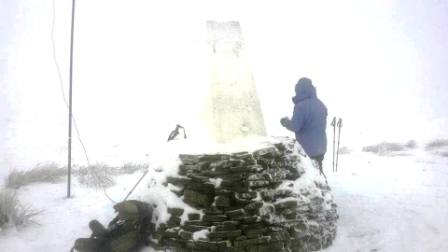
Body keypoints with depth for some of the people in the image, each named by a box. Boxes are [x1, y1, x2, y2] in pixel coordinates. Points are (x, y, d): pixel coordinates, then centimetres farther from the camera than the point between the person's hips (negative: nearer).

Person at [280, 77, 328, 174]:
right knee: (318, 170, 21)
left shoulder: (301, 106, -21)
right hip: (321, 147, 8)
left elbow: (294, 126, -21)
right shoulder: (320, 104, 6)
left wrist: (285, 121, -2)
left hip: (307, 148, -8)